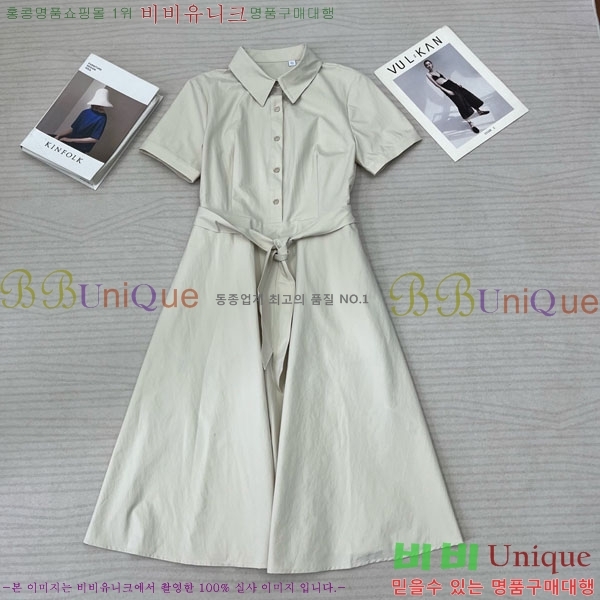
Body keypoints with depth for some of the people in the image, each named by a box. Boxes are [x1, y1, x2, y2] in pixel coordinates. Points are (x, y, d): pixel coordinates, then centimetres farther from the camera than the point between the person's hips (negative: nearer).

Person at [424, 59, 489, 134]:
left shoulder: (437, 71, 18)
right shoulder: (428, 75, -3)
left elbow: (446, 77, 21)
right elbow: (436, 84, -11)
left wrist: (456, 83, 14)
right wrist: (446, 91, -18)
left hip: (450, 83, 7)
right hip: (445, 87, -7)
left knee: (466, 94, 6)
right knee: (460, 103, -13)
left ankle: (479, 111, 23)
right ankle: (470, 124, -12)